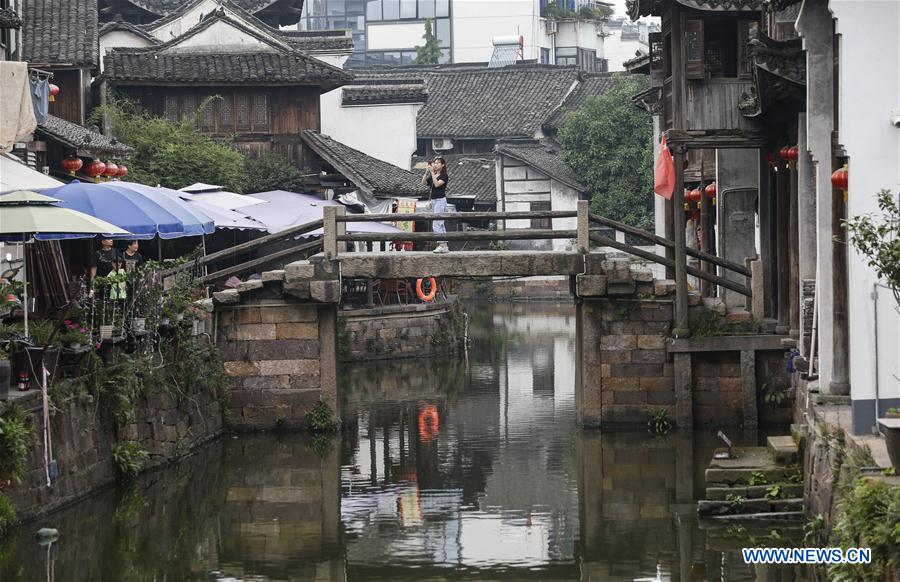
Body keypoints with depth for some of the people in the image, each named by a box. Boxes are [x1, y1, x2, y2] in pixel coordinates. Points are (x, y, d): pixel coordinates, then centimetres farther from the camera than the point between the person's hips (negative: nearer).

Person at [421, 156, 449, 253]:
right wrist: (427, 171, -7)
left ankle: (441, 245, -17)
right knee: (440, 224, 9)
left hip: (440, 200, -8)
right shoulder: (432, 176, 14)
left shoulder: (444, 176, -7)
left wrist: (432, 172, -20)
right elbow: (424, 182, 2)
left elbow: (437, 184, -21)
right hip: (433, 201, 8)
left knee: (437, 224, -15)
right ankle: (444, 246, 11)